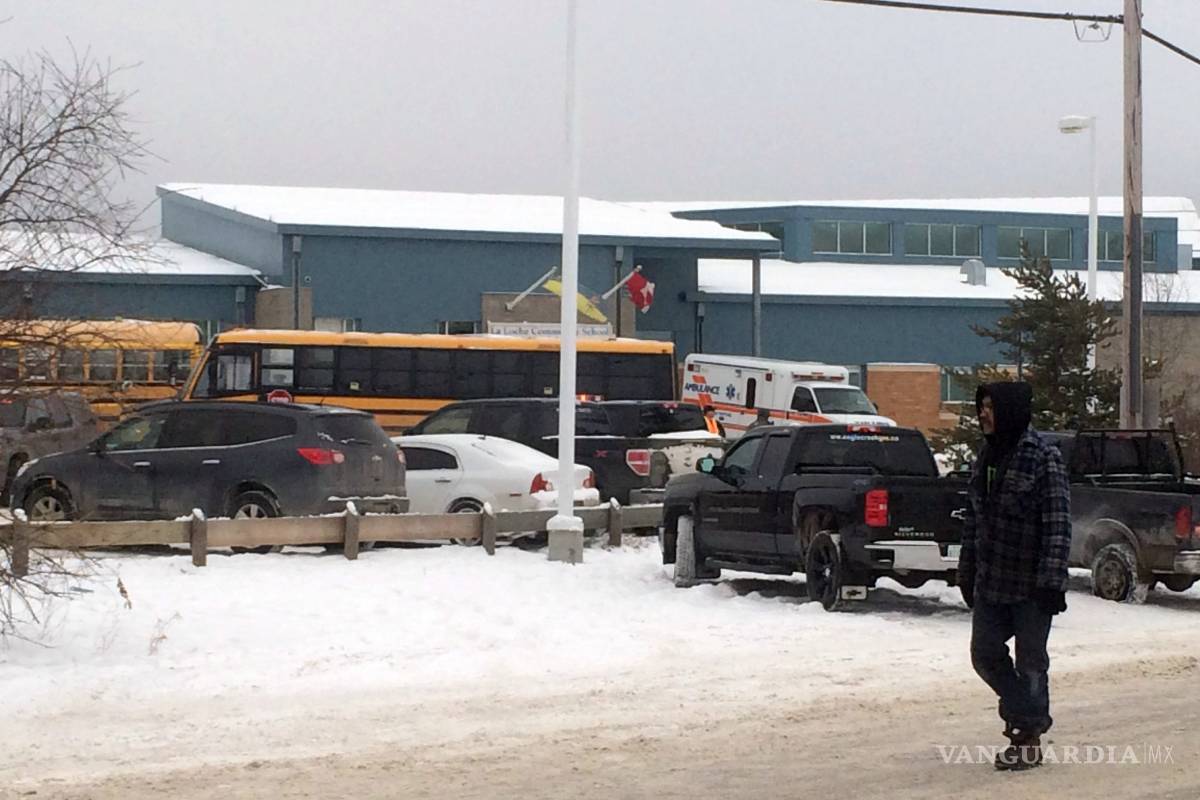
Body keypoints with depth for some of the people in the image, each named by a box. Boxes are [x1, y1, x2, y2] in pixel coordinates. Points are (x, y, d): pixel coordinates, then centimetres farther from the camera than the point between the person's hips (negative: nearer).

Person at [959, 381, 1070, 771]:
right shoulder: (987, 458, 9)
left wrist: (1051, 581, -20)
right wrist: (967, 573, 16)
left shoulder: (1044, 458, -14)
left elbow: (1058, 524, -16)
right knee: (986, 654, 9)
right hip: (990, 584, 7)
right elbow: (973, 519, 16)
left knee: (1031, 662, 4)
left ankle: (1029, 739, 15)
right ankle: (1028, 716, 27)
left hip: (1031, 586, -7)